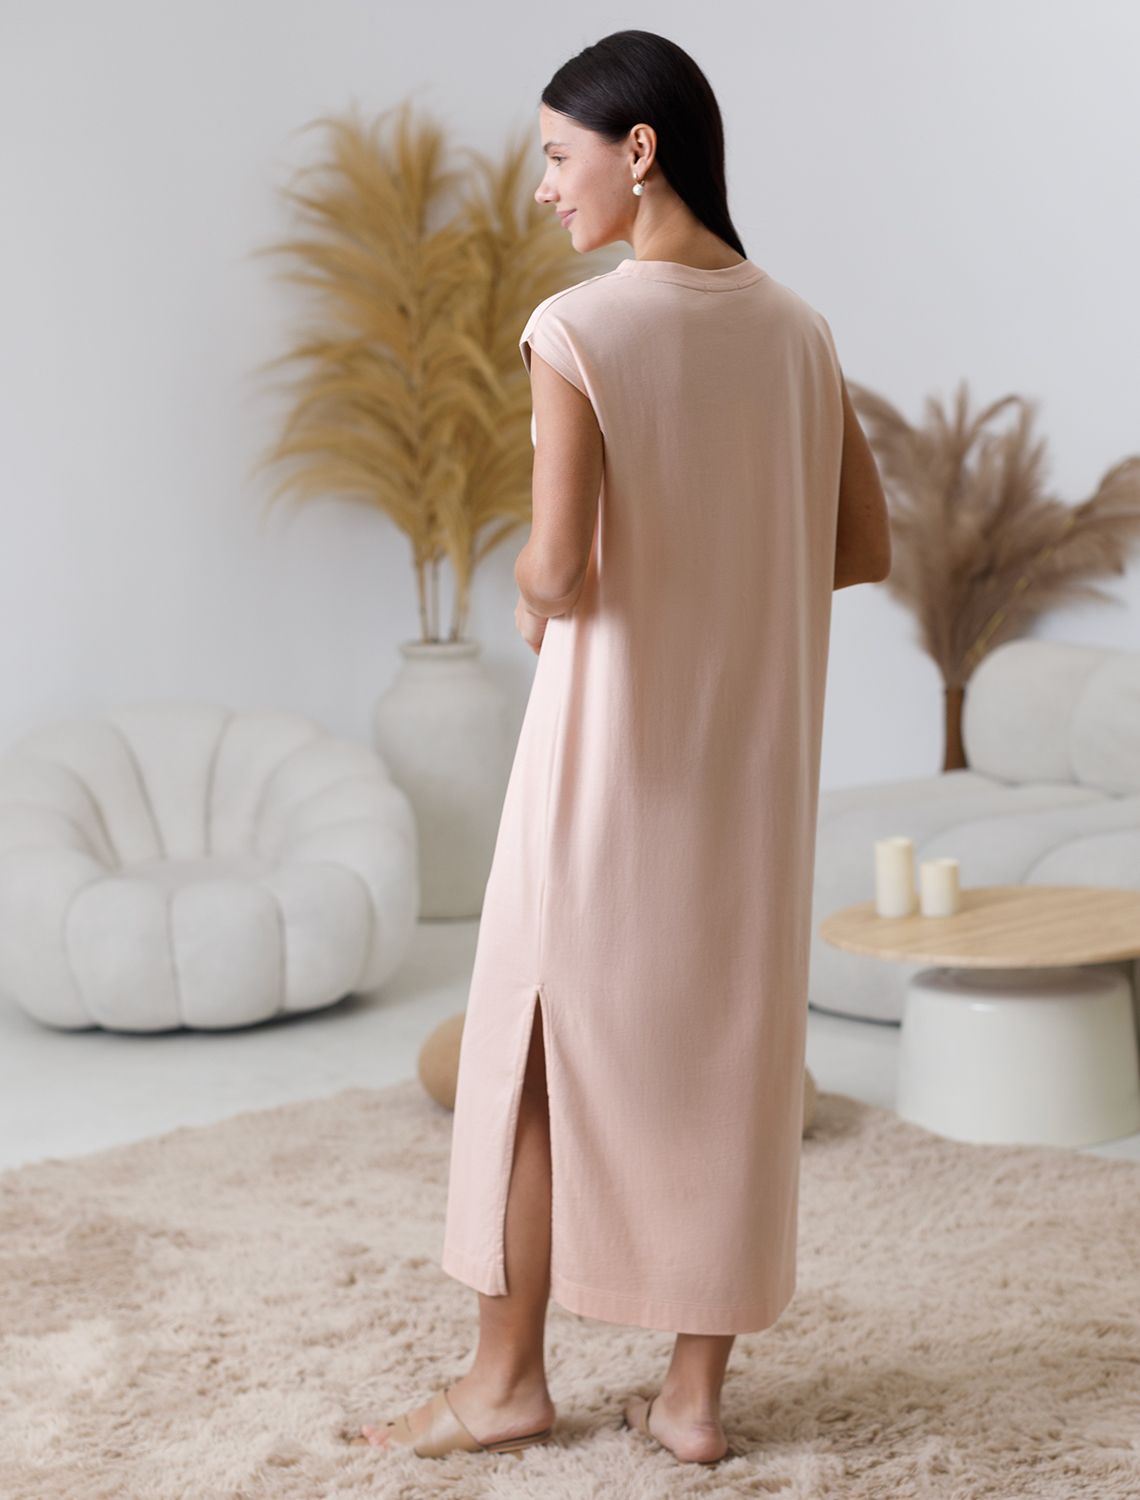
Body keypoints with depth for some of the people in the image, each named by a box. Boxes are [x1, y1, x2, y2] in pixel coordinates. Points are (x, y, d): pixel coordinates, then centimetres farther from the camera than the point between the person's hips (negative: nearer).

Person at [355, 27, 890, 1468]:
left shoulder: (576, 331, -15)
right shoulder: (795, 330, 4)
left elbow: (558, 568, -22)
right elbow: (865, 549, 7)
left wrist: (530, 591, 0)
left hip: (614, 737, -5)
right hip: (751, 751, 5)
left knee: (536, 1046, 10)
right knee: (726, 1052, 11)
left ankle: (509, 1374, 19)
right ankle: (695, 1392, 17)